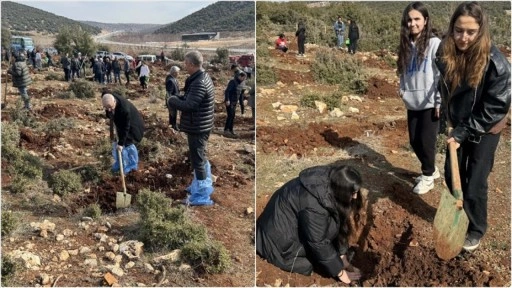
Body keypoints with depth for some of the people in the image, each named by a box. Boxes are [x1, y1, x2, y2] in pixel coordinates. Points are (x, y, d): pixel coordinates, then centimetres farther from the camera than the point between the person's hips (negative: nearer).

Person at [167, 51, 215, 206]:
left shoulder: (199, 83, -24)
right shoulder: (203, 77, 9)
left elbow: (188, 105, -27)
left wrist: (172, 100, -12)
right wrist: (179, 98, 0)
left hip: (197, 127, -10)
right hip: (201, 125, 10)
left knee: (197, 160, -2)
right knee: (201, 157, 23)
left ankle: (201, 195, 6)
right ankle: (203, 185, 39)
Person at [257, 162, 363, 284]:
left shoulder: (330, 182, -12)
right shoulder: (314, 205, -36)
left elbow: (339, 224, -1)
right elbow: (319, 243, -24)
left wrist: (343, 258, 3)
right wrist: (340, 272, -12)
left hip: (292, 224, 8)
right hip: (279, 240, -8)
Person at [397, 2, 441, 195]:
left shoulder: (435, 44, -10)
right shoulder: (406, 45, 7)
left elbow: (442, 75, -12)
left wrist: (440, 102, -13)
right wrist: (402, 90, 1)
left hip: (429, 104, -6)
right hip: (412, 103, 6)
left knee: (426, 141, 0)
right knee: (414, 141, 11)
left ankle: (428, 177, 21)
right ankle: (431, 170, 33)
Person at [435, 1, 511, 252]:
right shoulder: (445, 53, -13)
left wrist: (463, 133, -20)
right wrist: (451, 123, 1)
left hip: (485, 129, -5)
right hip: (459, 125, 5)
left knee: (474, 184, 1)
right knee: (451, 175, 14)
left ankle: (476, 230, 25)